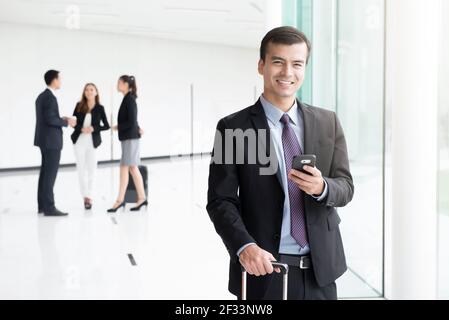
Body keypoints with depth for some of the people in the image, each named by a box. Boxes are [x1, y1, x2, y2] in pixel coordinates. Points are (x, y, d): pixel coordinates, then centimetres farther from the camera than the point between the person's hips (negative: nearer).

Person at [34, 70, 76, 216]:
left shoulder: (42, 96, 14)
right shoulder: (50, 97, -17)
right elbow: (50, 119, -24)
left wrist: (61, 119, 13)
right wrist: (66, 122, -12)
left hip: (45, 140, 10)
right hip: (51, 140, -10)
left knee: (45, 172, 13)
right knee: (50, 174, -8)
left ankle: (42, 205, 18)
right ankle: (49, 207, -7)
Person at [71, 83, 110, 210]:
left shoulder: (100, 108, 0)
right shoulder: (79, 105, 3)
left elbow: (107, 126, 0)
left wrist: (93, 128, -15)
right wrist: (81, 128, -15)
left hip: (92, 142, -1)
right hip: (79, 141, 1)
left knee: (91, 169, 2)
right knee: (81, 169, 2)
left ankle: (88, 196, 14)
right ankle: (86, 197, 10)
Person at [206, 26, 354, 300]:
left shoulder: (328, 122, 5)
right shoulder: (233, 128, -5)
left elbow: (346, 187, 3)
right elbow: (220, 200, -7)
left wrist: (321, 187, -19)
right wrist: (244, 246, -23)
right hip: (264, 269, -3)